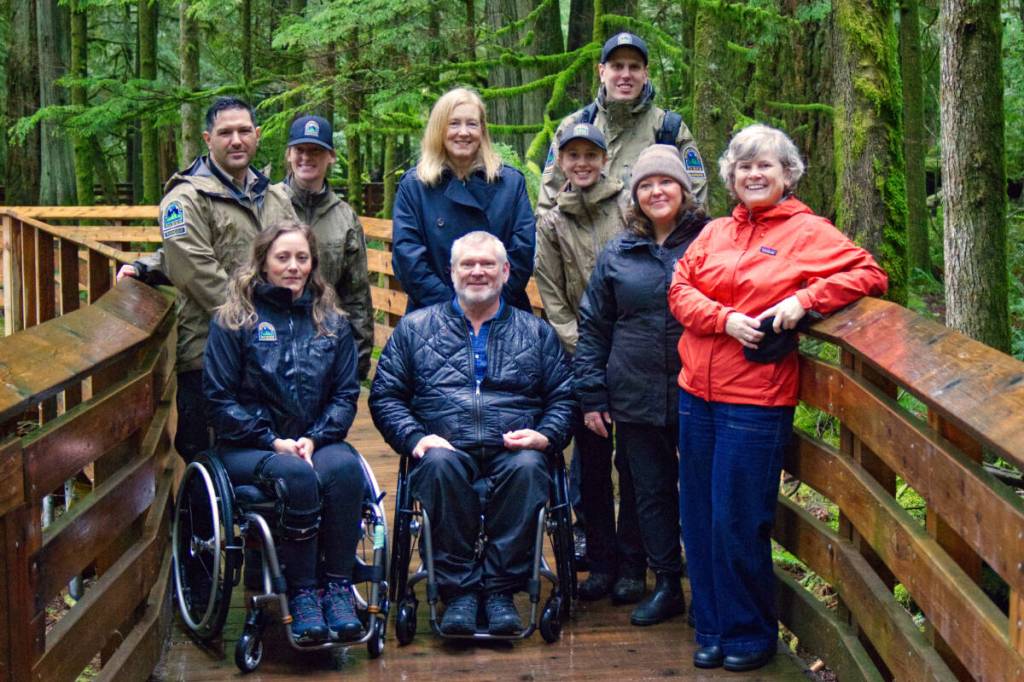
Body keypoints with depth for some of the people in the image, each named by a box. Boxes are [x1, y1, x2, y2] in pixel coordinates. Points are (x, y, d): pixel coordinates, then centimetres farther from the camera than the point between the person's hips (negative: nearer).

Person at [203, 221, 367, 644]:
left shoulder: (331, 322, 15)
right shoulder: (234, 320, 4)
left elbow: (346, 394, 10)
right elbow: (219, 398, -2)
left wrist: (315, 438, -9)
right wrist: (272, 440, -12)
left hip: (316, 442, 3)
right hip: (247, 447, -3)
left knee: (345, 468, -32)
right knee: (297, 477, -35)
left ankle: (338, 586, -25)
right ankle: (301, 592, -24)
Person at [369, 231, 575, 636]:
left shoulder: (536, 332, 21)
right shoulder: (415, 327, 19)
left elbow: (563, 398, 15)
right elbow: (385, 395, 12)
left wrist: (545, 436, -5)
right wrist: (415, 438, -6)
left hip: (512, 450, 0)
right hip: (447, 447, 0)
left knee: (527, 467, -35)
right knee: (440, 464, -36)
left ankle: (500, 589, -26)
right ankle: (458, 591, -27)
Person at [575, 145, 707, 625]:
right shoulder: (617, 254, 8)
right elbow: (593, 328, 11)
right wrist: (591, 396, 6)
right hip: (635, 398, 3)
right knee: (650, 491, 8)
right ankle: (666, 584, 20)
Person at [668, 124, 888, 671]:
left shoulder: (807, 232, 0)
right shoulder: (715, 233, 13)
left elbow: (869, 275, -9)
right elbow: (679, 289, 5)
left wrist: (804, 299, -20)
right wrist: (726, 320, -12)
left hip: (756, 401, -5)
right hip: (697, 394, 5)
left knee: (738, 524, -2)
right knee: (699, 519, 10)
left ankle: (750, 635, 17)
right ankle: (711, 630, 25)